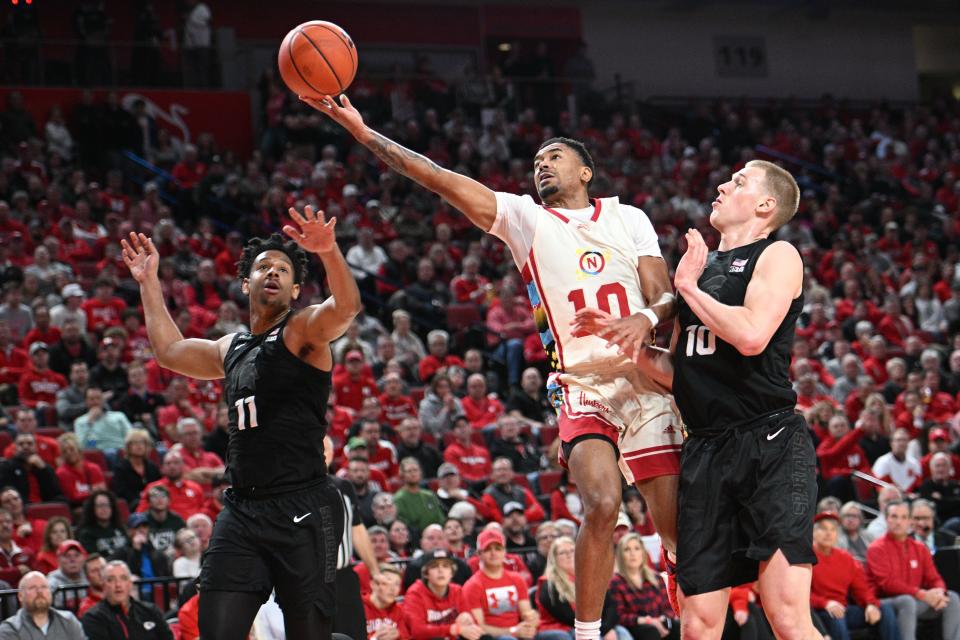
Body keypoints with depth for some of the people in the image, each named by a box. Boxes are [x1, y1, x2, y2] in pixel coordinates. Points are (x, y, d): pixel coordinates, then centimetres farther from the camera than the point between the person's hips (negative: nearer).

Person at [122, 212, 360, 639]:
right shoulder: (232, 348, 21)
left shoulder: (302, 331, -1)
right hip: (241, 509, 7)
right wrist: (149, 282, 35)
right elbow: (170, 351, 36)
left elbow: (347, 306, -23)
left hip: (301, 511, -6)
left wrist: (329, 252, -41)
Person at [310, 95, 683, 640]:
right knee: (602, 504, -24)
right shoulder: (524, 217, 7)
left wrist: (645, 319, -20)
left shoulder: (628, 219, 11)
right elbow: (438, 178, -2)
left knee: (677, 523, 1)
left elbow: (667, 297, 5)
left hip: (646, 383, 2)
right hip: (582, 384, -1)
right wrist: (361, 131, -11)